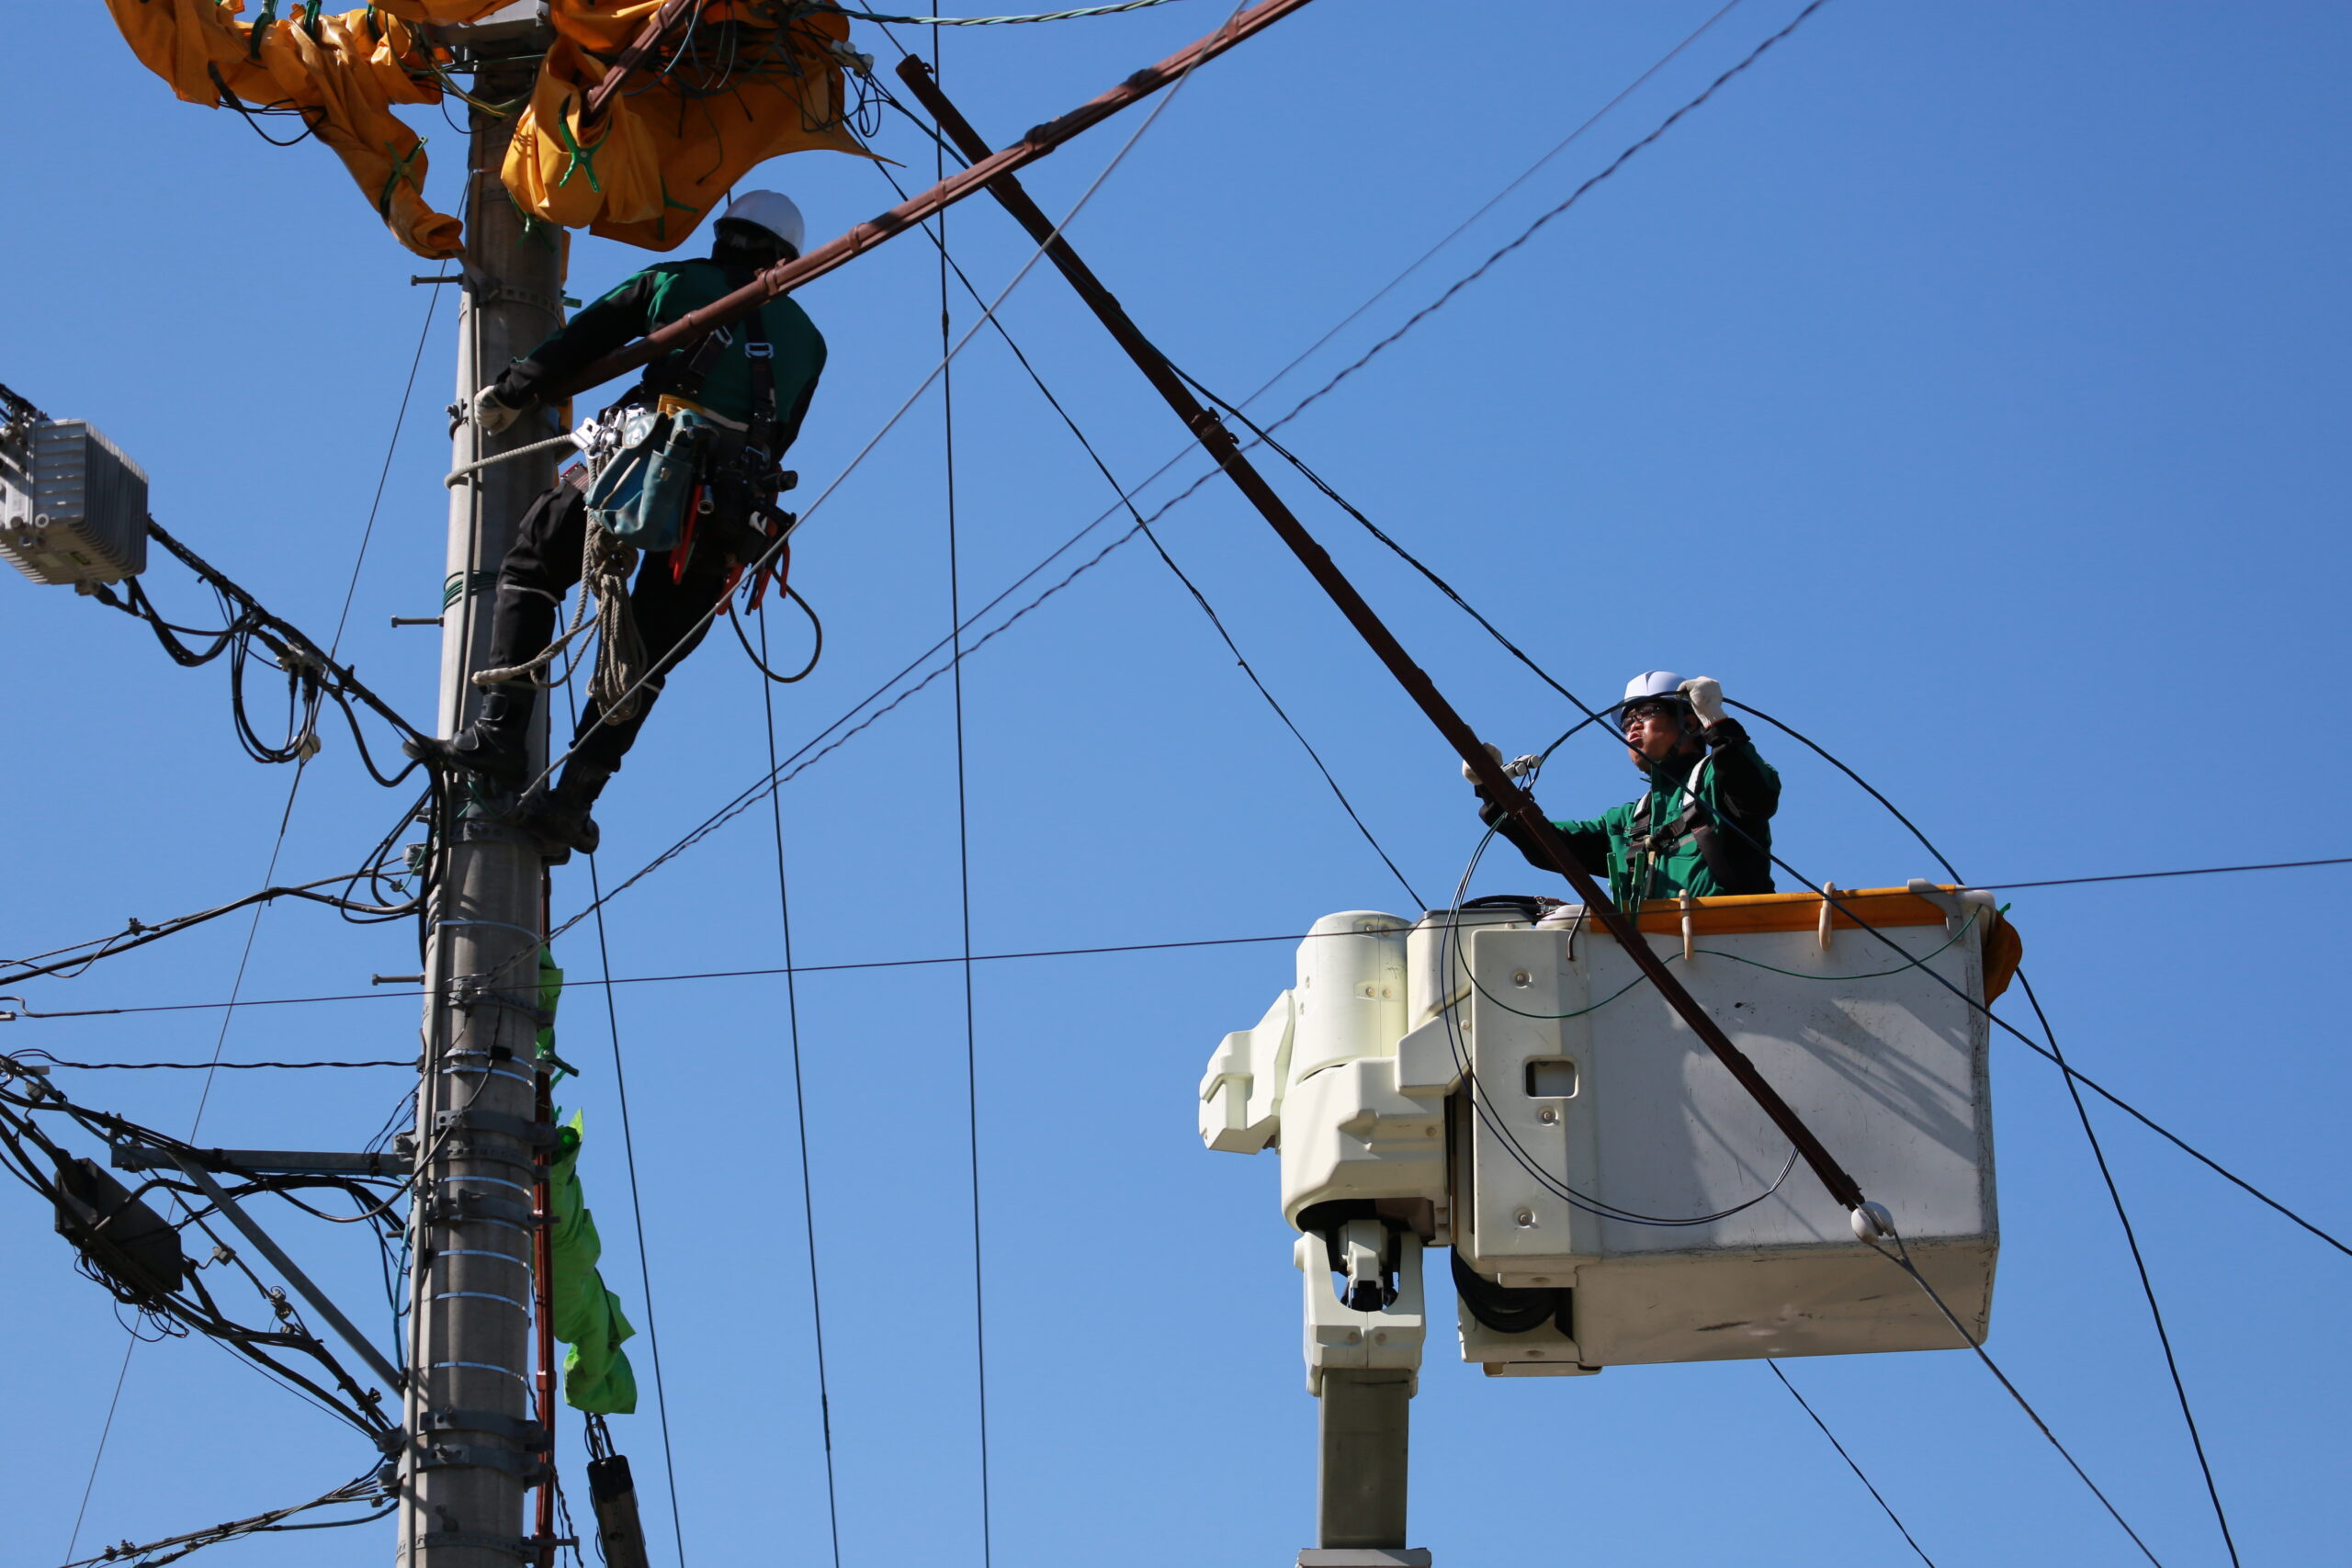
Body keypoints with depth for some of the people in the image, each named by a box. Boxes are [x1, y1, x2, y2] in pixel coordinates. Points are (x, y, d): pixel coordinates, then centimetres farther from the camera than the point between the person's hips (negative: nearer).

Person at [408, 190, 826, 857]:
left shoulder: (676, 282, 16)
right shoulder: (807, 339, 26)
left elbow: (582, 340, 14)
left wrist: (509, 394, 25)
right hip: (738, 509, 3)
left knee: (530, 570, 13)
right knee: (646, 656, 12)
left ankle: (499, 734, -3)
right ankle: (573, 799, 2)